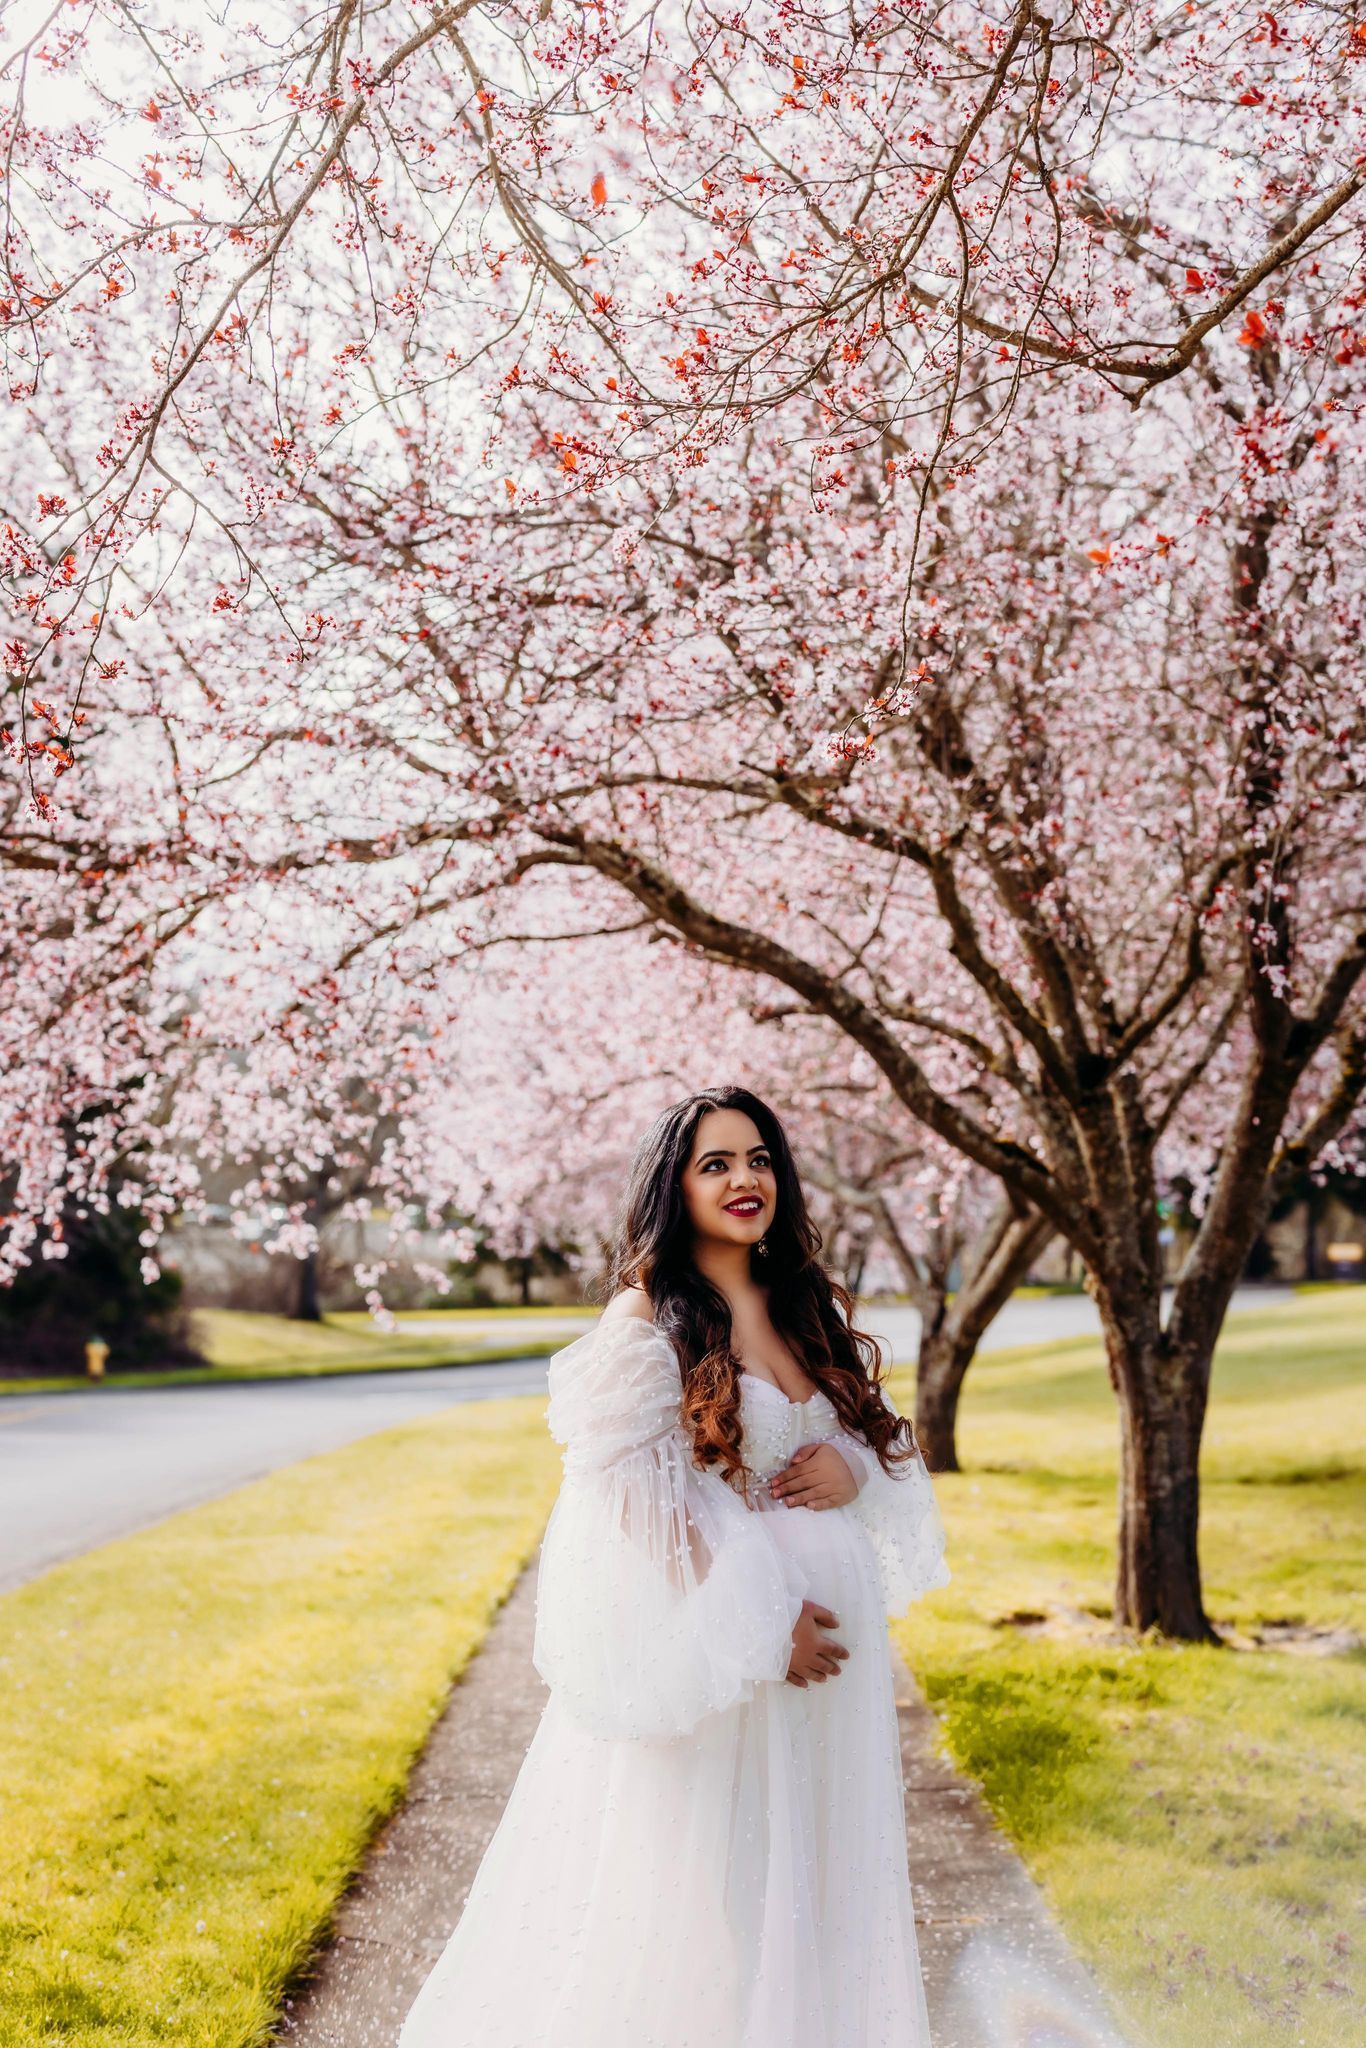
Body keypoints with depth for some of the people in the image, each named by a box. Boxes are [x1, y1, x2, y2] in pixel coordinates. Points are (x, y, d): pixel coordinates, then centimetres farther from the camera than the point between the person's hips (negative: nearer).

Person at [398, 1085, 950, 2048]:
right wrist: (755, 1624, -17)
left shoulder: (814, 1310, 8)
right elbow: (632, 1505, -16)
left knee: (813, 1884, 14)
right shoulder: (645, 1326, -11)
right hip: (705, 1643, -6)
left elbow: (888, 1443, 17)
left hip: (825, 1645, 6)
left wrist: (855, 1471, -7)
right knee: (694, 1886, 2)